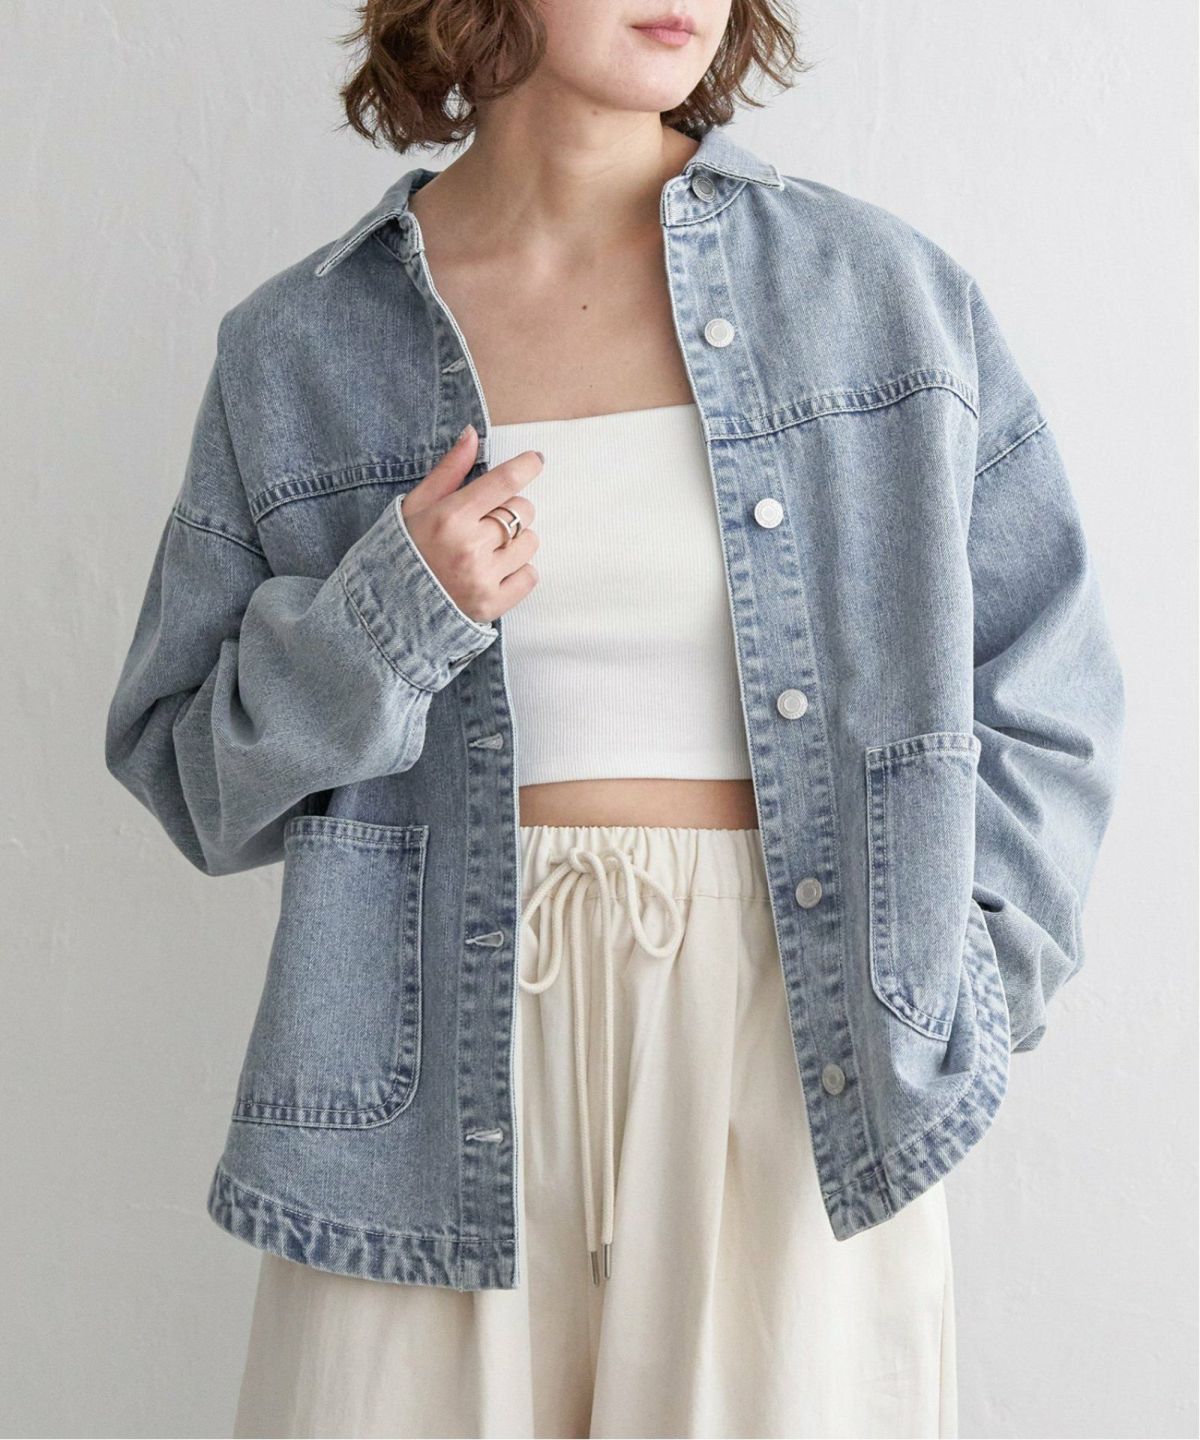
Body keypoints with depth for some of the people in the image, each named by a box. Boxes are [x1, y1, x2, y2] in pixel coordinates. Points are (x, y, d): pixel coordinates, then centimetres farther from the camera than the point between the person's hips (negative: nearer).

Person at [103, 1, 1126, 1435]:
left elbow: (1041, 697, 6)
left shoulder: (880, 291, 2)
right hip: (449, 1051, 0)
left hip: (800, 1058, 0)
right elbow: (191, 775, 5)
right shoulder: (300, 348, 2)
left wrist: (945, 991, -4)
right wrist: (384, 617, -12)